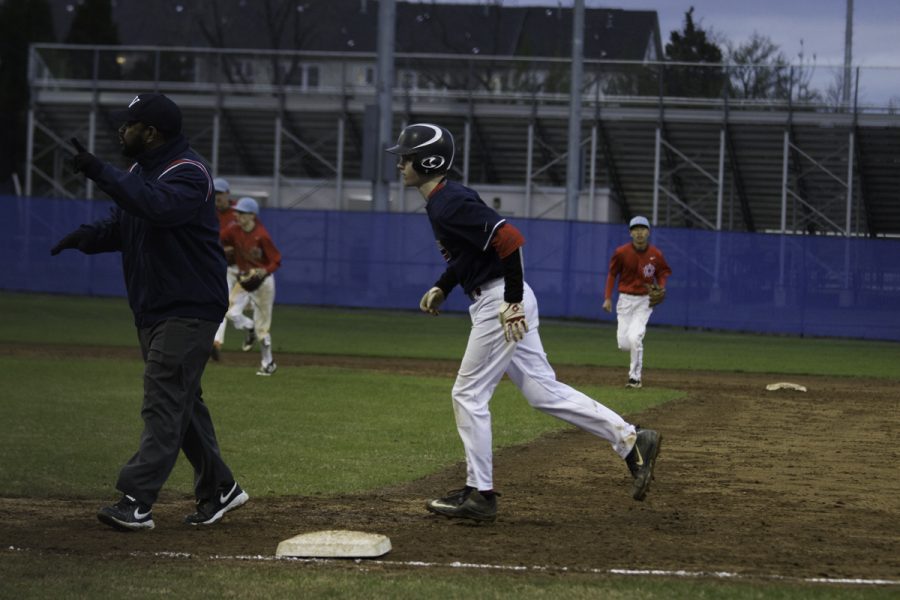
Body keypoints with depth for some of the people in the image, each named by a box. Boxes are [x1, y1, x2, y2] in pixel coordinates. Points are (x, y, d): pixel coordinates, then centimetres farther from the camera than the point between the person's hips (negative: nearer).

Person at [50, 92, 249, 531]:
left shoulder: (188, 173, -17)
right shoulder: (140, 172, 12)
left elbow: (158, 206, -37)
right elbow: (121, 224, 17)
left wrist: (100, 173, -38)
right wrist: (88, 236, -5)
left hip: (189, 309, -10)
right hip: (151, 309, 10)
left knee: (164, 401, -14)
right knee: (182, 400, 15)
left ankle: (136, 501, -20)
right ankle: (219, 489, 25)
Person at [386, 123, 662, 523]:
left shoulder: (450, 205, -18)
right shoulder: (444, 200, 14)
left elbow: (508, 238, -26)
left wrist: (513, 302, -25)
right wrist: (442, 287, 20)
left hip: (500, 304, -10)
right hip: (496, 303, 10)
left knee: (469, 394, -2)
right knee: (544, 391, 10)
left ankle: (479, 494, 5)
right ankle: (631, 441, 8)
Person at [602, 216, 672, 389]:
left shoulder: (656, 254, -6)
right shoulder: (621, 252, -8)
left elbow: (662, 273, 11)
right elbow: (612, 274, 3)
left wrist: (661, 288, -10)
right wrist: (608, 298, -4)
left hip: (645, 301, -1)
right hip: (625, 300, 1)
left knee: (634, 338, -18)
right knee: (624, 345, -4)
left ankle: (635, 378, -2)